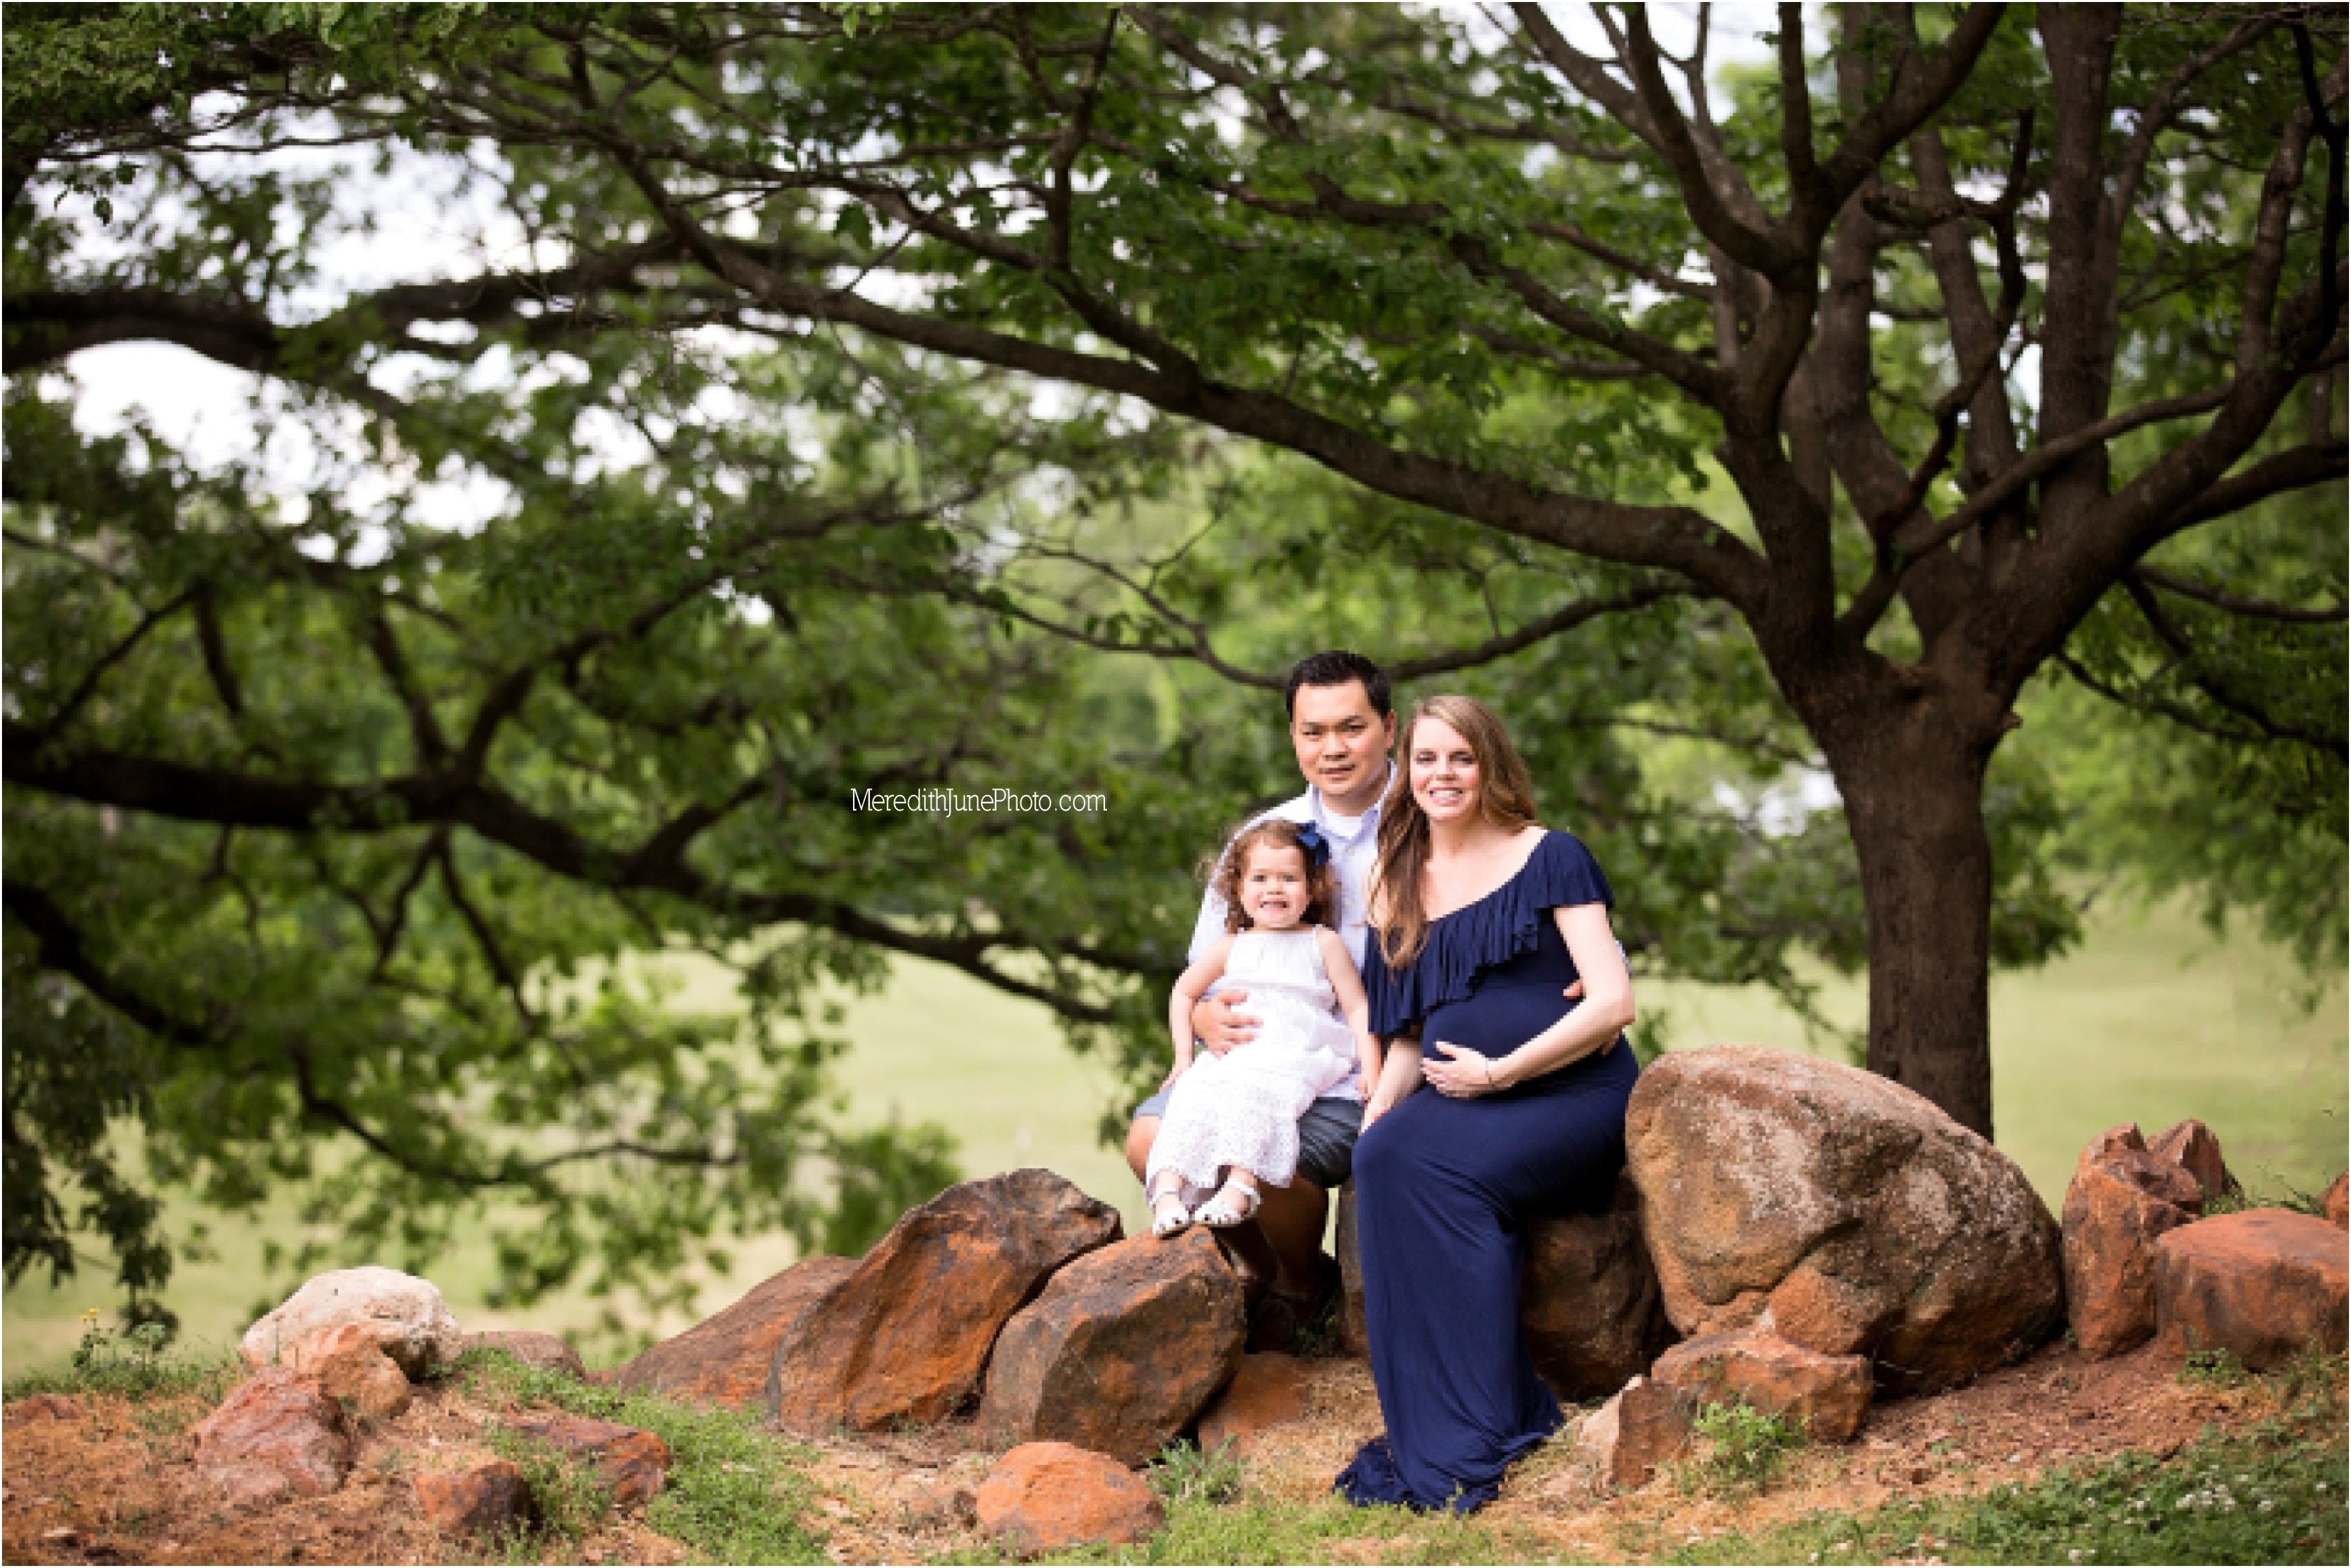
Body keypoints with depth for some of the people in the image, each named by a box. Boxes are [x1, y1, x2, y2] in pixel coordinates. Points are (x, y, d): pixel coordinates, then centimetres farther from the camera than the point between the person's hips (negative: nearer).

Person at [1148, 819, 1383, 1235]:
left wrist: (1371, 1068, -3)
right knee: (1193, 1095, -27)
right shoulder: (1231, 947, 21)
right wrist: (1184, 1054, 18)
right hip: (1233, 1056, 3)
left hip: (1298, 1057, -3)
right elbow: (1183, 994, 32)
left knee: (1256, 1092, -36)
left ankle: (1239, 1188, -51)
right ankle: (1168, 1192, -39)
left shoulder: (1323, 943, 13)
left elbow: (1356, 1008, 10)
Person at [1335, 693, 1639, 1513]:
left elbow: (1613, 1001, -7)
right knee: (1384, 1154, -29)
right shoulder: (1399, 887, 17)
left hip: (1569, 1098, -4)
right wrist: (1379, 1106, -1)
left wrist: (1500, 1072, -14)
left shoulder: (1547, 858, 2)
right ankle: (1426, 1432, -27)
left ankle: (1467, 1443, -27)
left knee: (1434, 1167, -32)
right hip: (1458, 1106, 4)